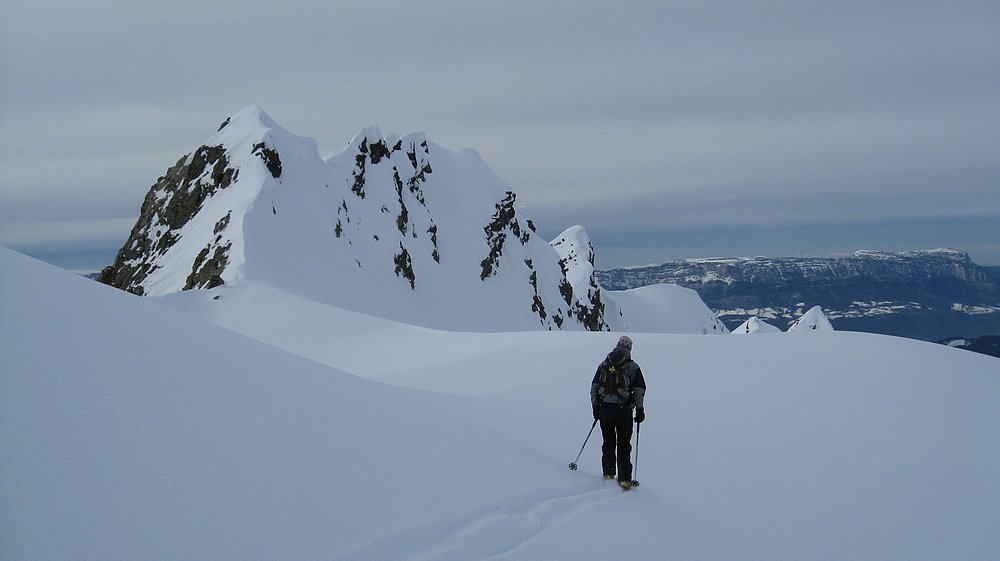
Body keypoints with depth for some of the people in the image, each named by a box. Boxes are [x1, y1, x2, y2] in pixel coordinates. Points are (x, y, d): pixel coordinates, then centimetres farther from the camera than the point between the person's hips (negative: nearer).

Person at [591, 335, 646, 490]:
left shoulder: (604, 364, 8)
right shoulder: (633, 367, 0)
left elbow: (594, 387, 8)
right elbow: (640, 390, -2)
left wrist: (595, 407, 14)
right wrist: (639, 410, 6)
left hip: (605, 409, 2)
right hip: (624, 411, -2)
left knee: (608, 443, 15)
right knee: (623, 445, 4)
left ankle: (608, 473, 16)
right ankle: (624, 479, 1)